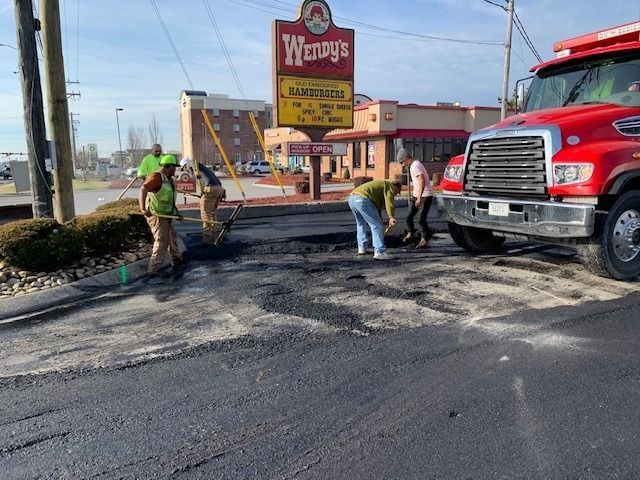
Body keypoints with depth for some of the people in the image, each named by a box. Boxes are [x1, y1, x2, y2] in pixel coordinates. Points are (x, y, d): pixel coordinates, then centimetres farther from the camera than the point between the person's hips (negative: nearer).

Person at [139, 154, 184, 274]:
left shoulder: (169, 180, 15)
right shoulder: (156, 176, -15)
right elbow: (143, 189, -30)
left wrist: (177, 213, 12)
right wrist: (143, 208, -42)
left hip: (165, 216, 10)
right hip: (157, 216, -10)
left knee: (172, 237, 21)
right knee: (161, 241, -11)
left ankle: (177, 260, 39)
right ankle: (154, 269, -6)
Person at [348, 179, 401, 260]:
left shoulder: (381, 184, 37)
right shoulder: (390, 186, 10)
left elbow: (378, 206, 40)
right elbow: (389, 201, -10)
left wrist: (379, 220, 43)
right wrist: (391, 217, -20)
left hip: (351, 198, 10)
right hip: (362, 199, -10)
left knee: (361, 224, 27)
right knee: (376, 225, -4)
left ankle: (361, 248, 30)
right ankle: (379, 252, -9)